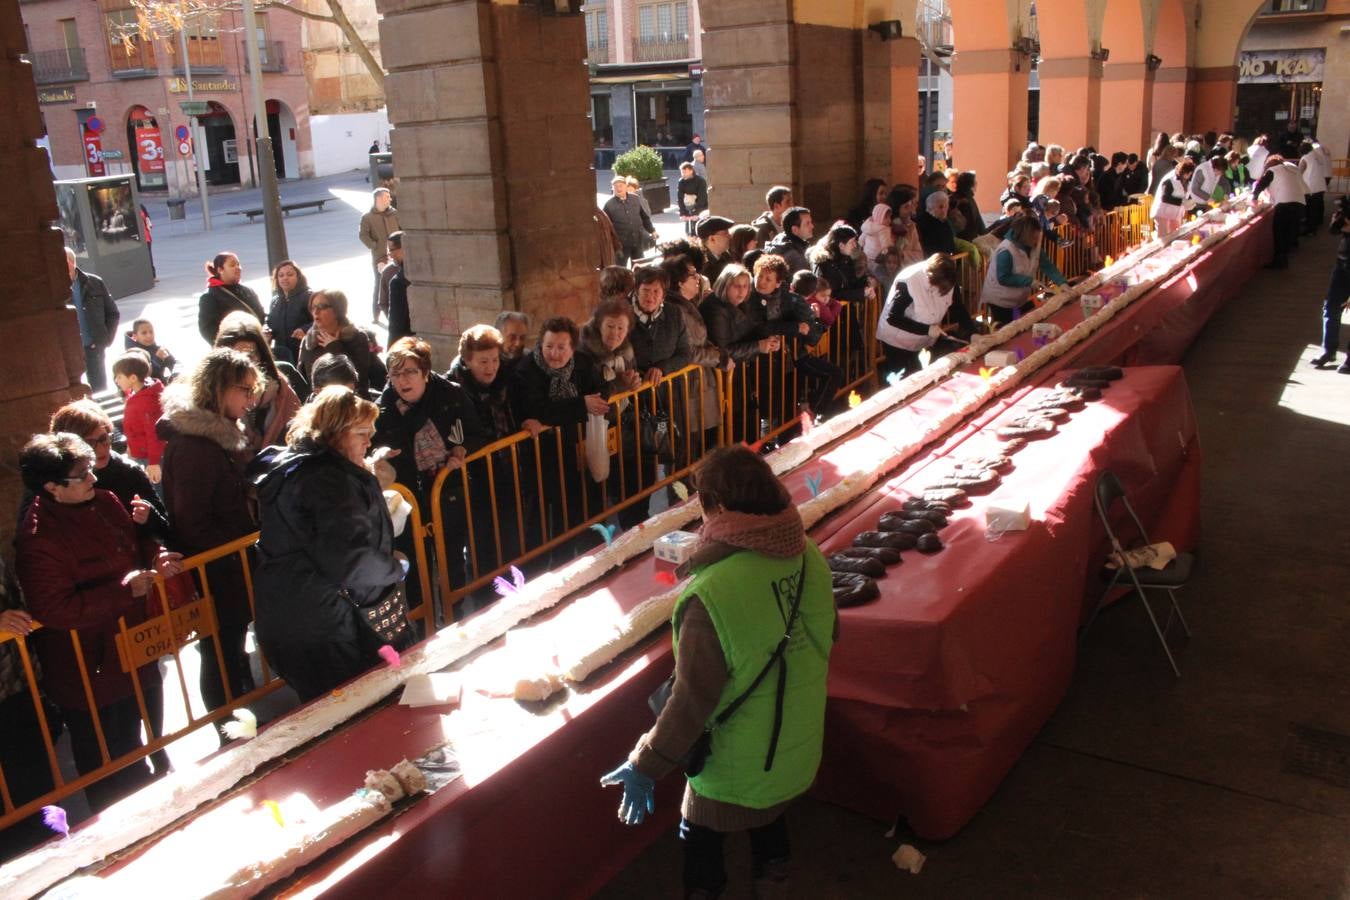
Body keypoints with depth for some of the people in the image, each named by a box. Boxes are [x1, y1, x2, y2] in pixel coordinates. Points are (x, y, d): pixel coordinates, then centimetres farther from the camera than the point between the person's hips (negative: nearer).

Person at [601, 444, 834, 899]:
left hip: (736, 766, -6)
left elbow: (693, 700, -28)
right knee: (770, 821, 32)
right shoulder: (809, 557, -15)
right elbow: (829, 635, 2)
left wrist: (646, 766, -15)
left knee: (701, 844, 21)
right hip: (798, 747, 6)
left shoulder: (714, 594, -35)